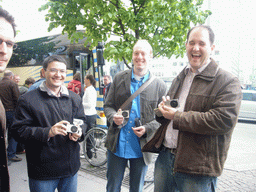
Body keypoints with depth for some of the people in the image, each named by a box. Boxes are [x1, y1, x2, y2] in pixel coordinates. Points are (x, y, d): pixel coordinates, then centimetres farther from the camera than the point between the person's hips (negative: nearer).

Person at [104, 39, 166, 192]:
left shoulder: (159, 85, -2)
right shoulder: (119, 78, 3)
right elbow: (108, 105, 6)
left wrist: (147, 129, -17)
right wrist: (113, 117, -15)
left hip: (141, 148, -1)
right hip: (117, 145, 1)